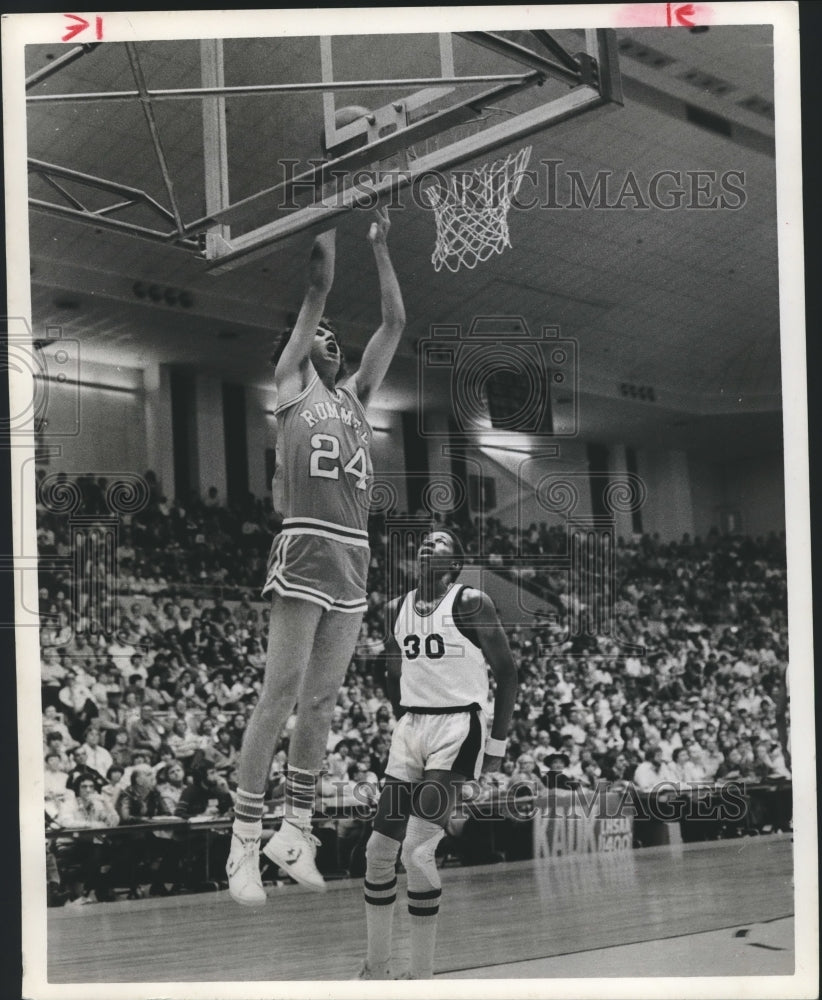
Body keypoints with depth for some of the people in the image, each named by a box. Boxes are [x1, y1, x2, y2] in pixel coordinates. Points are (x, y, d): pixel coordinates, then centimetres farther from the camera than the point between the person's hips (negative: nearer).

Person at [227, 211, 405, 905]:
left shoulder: (357, 395, 22)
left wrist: (380, 245, 23)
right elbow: (319, 290, 4)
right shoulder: (291, 383, 8)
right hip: (306, 549, -6)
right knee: (281, 693, -10)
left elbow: (395, 323, 21)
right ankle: (244, 845, -8)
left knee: (322, 699, 6)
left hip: (355, 560, 6)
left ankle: (294, 832, 12)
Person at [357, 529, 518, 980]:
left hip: (457, 729, -6)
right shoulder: (395, 610, 11)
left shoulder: (470, 603, -8)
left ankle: (421, 976, -4)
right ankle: (376, 966, 18)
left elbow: (507, 672, -6)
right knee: (379, 848, 3)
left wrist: (497, 744, -7)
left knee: (417, 850, -15)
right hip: (410, 727, 7)